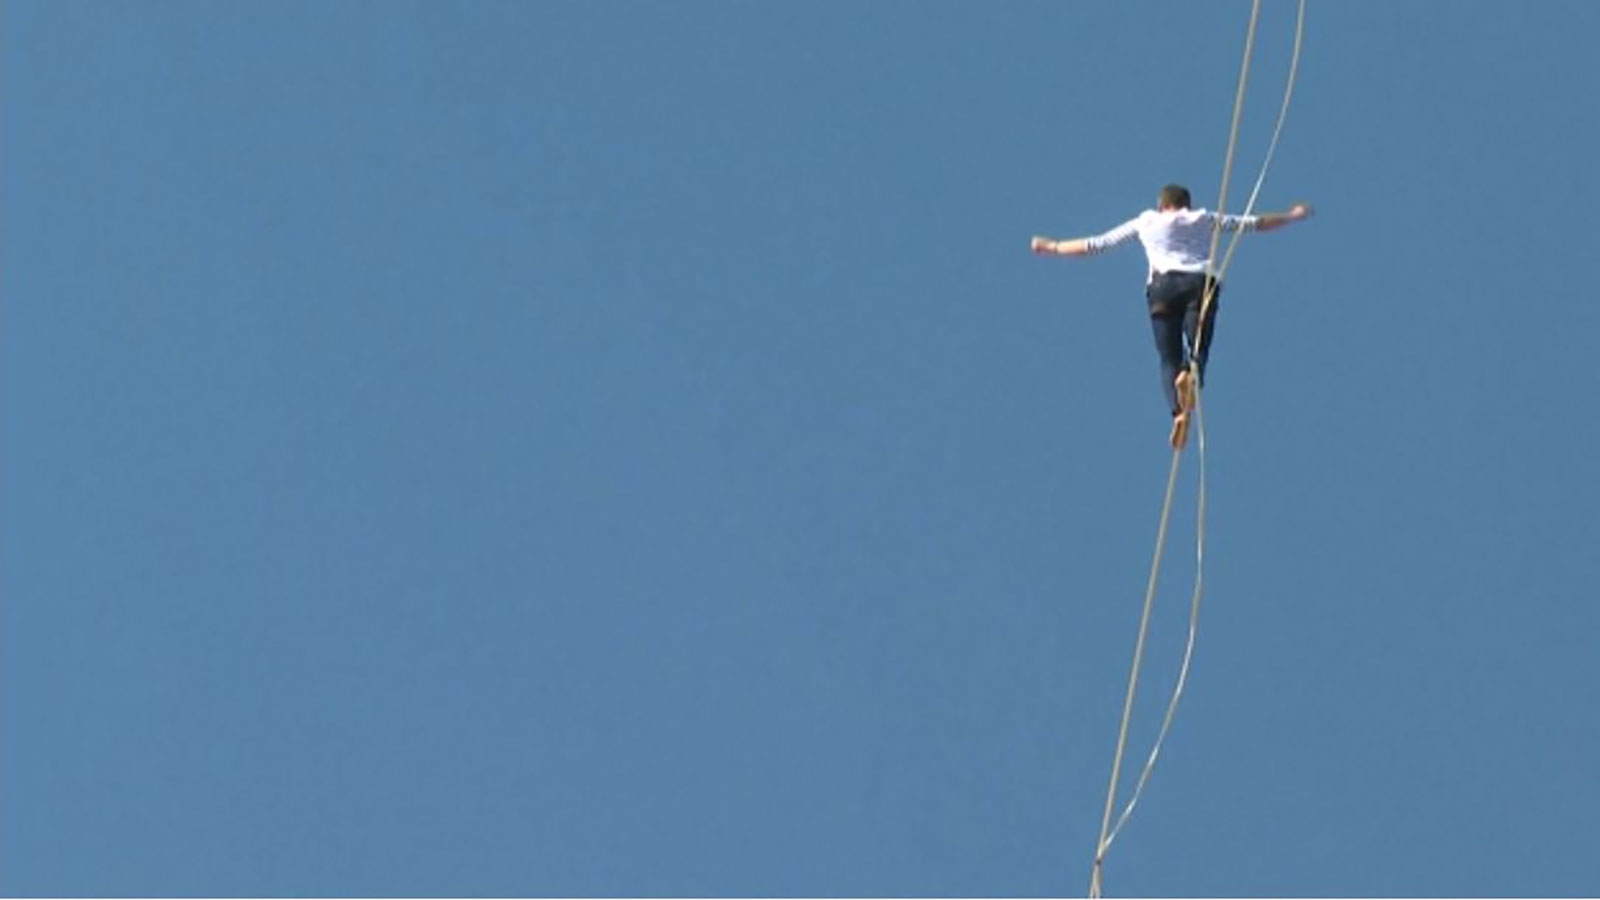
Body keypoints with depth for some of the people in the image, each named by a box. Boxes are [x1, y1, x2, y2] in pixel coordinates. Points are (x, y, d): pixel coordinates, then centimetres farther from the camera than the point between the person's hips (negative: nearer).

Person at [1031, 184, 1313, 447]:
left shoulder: (1146, 222, 25)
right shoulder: (1204, 219, 27)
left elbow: (1097, 244, 27)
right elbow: (1253, 223, 32)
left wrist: (1054, 248, 39)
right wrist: (1291, 215, 46)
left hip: (1163, 285, 0)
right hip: (1201, 283, 0)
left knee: (1170, 359, 0)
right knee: (1197, 349, -8)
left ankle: (1179, 413, -27)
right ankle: (1191, 377, -46)